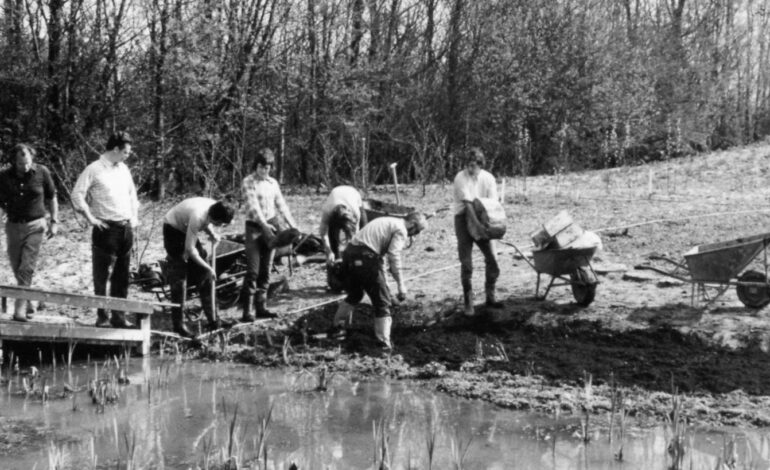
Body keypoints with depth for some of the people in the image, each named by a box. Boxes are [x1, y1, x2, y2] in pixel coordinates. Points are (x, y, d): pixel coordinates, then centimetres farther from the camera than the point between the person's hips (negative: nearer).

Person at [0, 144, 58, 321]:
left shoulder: (42, 172, -6)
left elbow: (51, 197, 5)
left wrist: (54, 221, 3)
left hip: (35, 226, -3)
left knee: (26, 269, -13)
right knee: (17, 269, 8)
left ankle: (20, 310, -14)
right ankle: (28, 306, 23)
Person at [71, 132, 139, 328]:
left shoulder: (123, 169, 14)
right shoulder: (94, 169, -7)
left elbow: (132, 194, 26)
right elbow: (77, 194, -10)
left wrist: (134, 216, 15)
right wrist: (90, 218, -13)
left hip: (126, 228, 6)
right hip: (106, 229, -6)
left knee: (122, 275, 8)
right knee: (102, 274, -1)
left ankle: (119, 316, 15)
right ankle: (102, 316, 7)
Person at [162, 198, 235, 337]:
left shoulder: (215, 209, -18)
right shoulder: (198, 217, -39)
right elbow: (190, 249, -33)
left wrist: (212, 234, -15)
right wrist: (208, 268, -27)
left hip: (186, 229, 8)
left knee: (202, 274, 6)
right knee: (178, 277, -10)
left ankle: (212, 318, 14)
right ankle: (178, 324, -5)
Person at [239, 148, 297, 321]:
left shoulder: (273, 183, 12)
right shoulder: (248, 182, -6)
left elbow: (281, 205, 12)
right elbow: (253, 205, -17)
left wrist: (293, 224, 1)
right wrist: (264, 224, -29)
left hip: (271, 226, 6)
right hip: (254, 227, -6)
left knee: (265, 270, 8)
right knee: (253, 270, -12)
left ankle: (261, 307, 14)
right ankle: (247, 310, -11)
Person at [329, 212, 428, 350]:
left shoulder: (387, 222, 26)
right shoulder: (401, 230, -2)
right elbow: (394, 257, -14)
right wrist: (401, 286, -15)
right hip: (365, 257, -9)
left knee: (354, 294, 29)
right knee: (382, 301, 2)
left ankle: (337, 328, 36)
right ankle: (384, 344, 1)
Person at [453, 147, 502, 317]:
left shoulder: (488, 178, -4)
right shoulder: (460, 178, -15)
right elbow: (467, 203, -22)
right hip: (464, 218, -3)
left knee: (492, 259, 1)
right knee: (466, 262, -4)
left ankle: (490, 296, 17)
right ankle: (468, 301, 4)